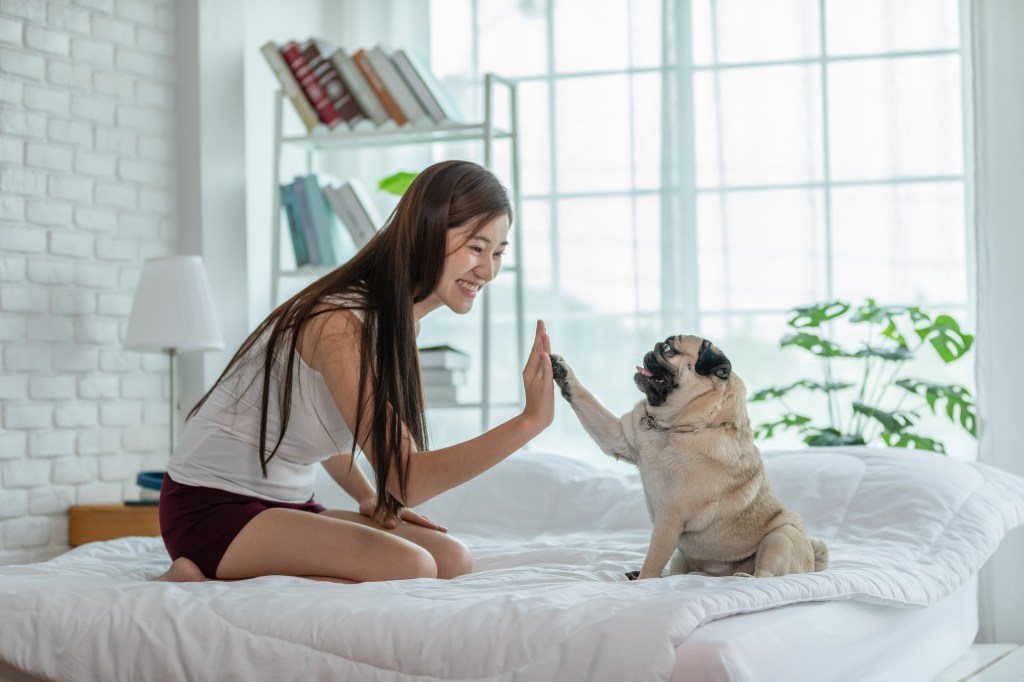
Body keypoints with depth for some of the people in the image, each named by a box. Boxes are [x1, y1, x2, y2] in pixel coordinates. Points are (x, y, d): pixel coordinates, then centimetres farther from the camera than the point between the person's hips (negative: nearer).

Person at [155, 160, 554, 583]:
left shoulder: (402, 324, 7)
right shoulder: (340, 325, -23)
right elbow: (407, 480, -26)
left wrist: (368, 498, 3)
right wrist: (529, 422, -32)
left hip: (287, 504, 10)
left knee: (452, 560, -6)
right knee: (410, 567, -26)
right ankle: (203, 587, -15)